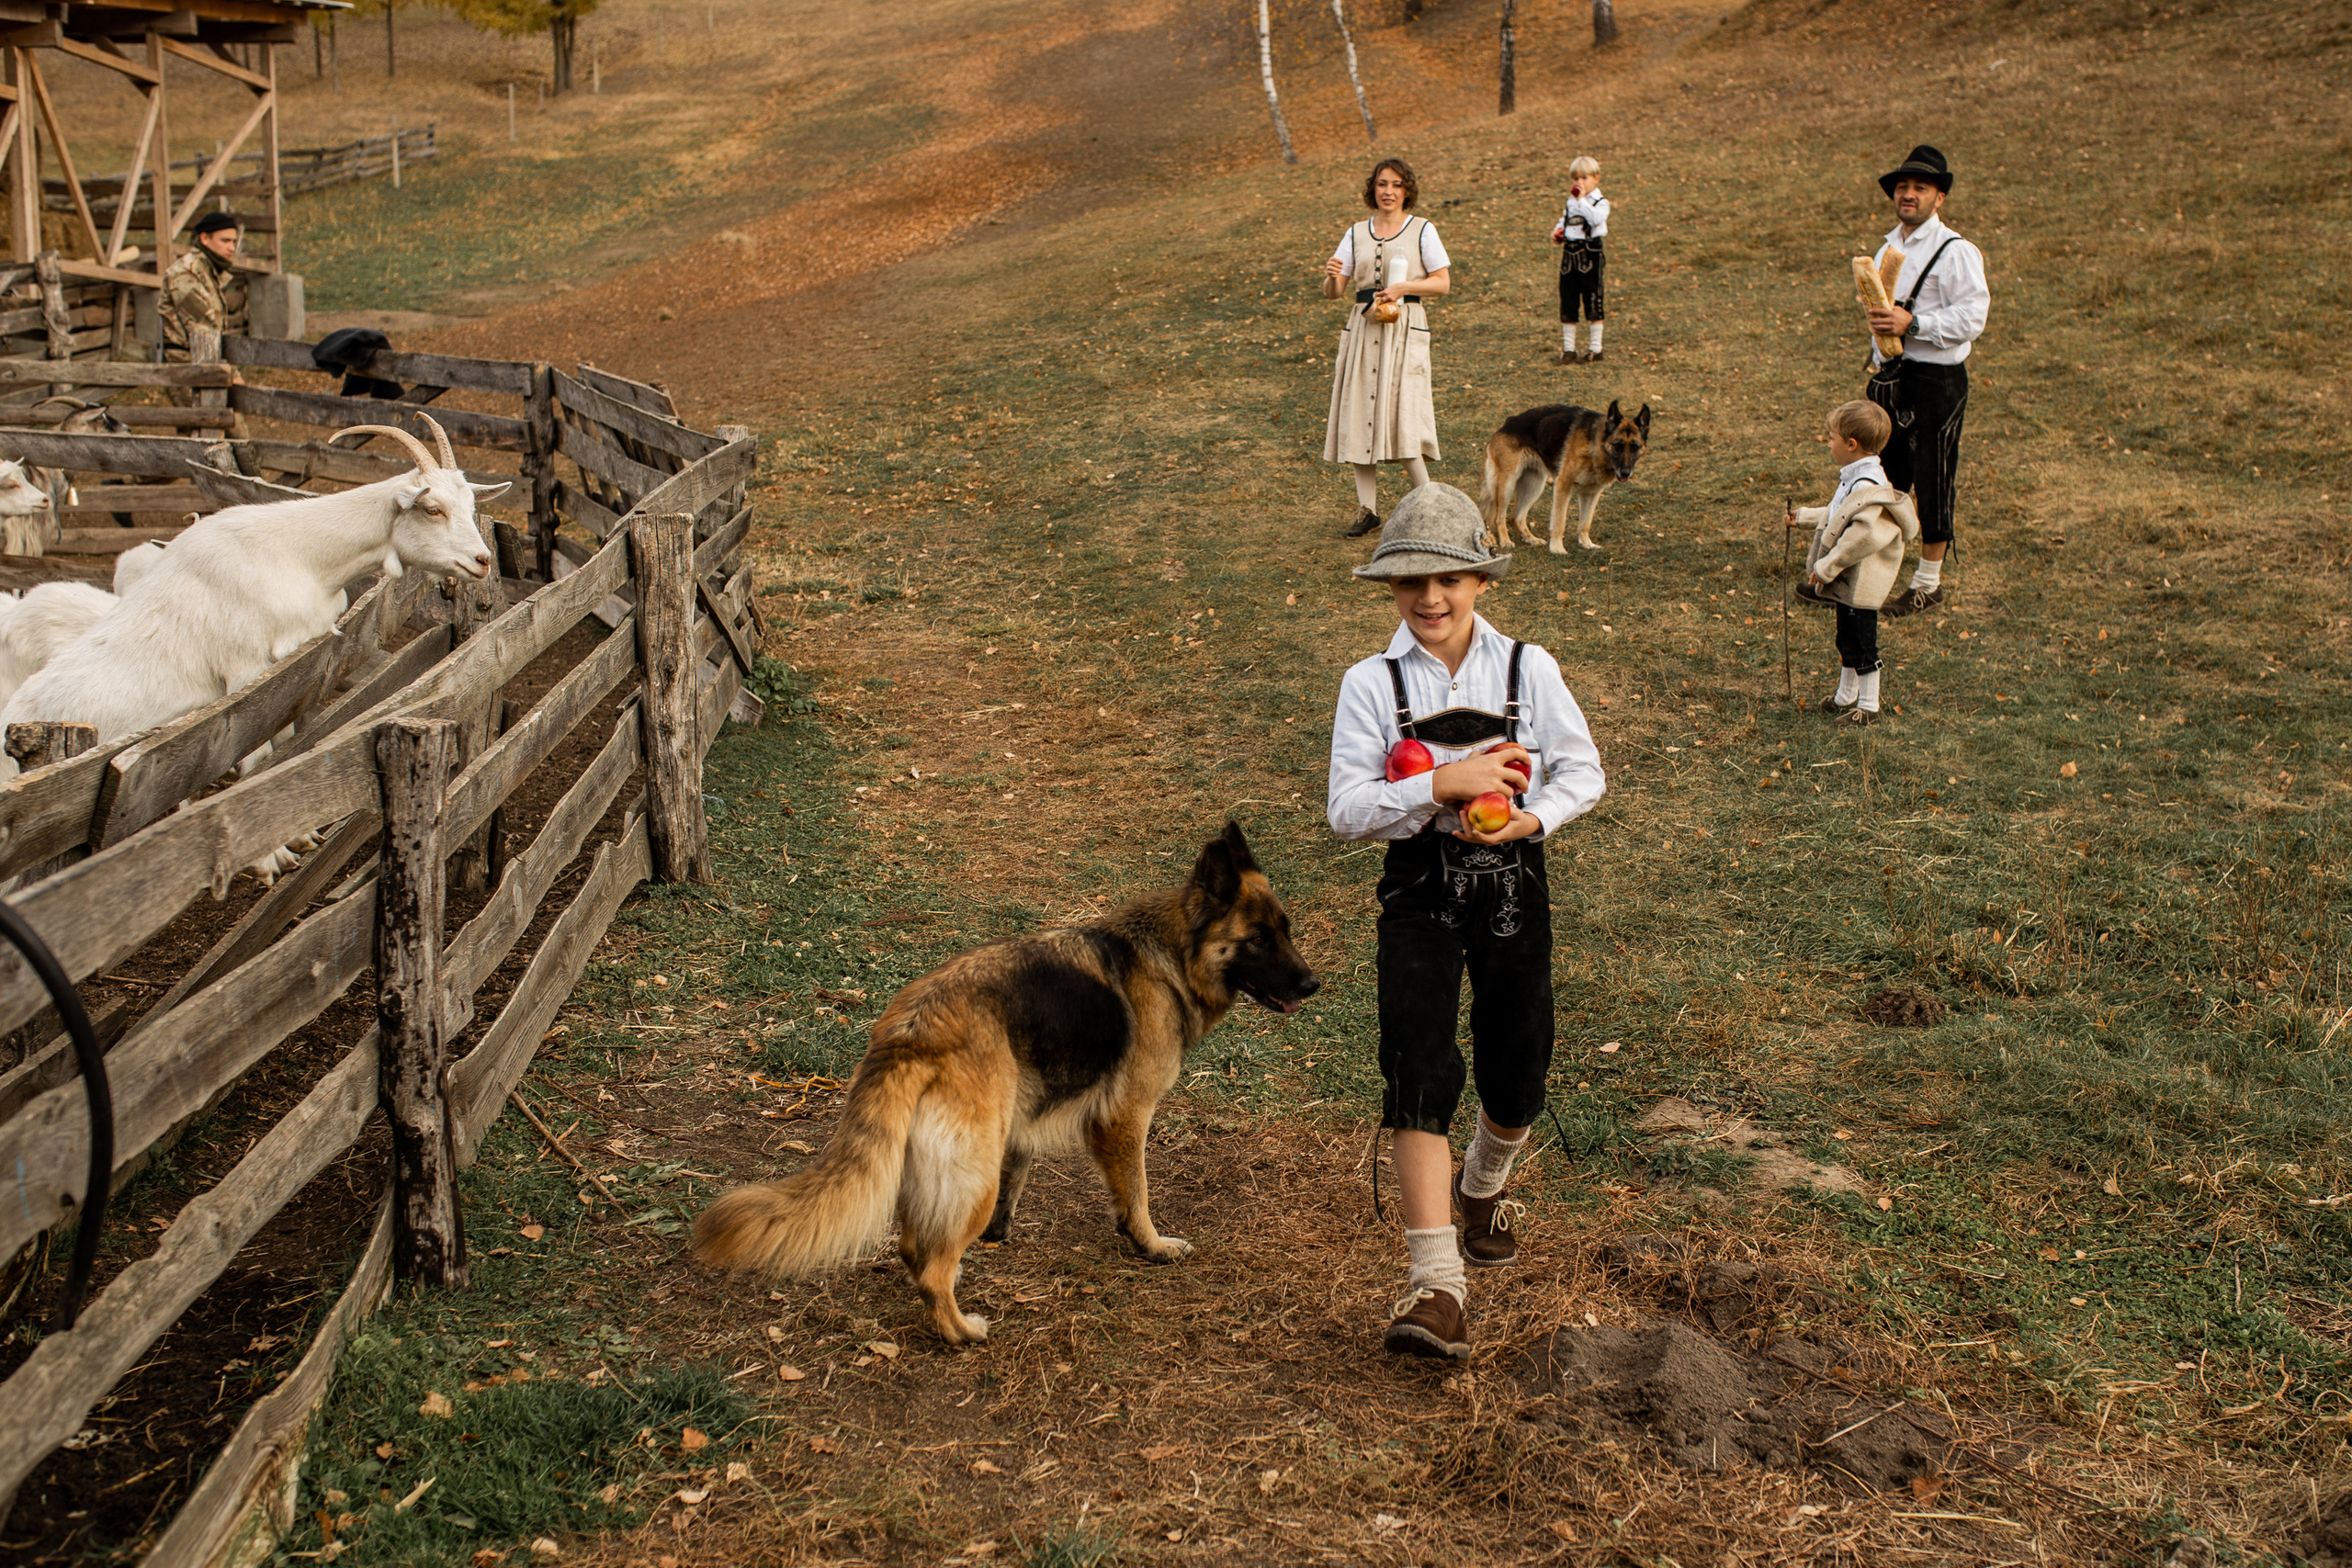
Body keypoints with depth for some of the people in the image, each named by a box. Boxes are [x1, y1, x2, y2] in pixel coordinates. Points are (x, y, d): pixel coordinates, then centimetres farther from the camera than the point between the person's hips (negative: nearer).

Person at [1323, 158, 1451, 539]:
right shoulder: (1356, 234, 12)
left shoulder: (1422, 230, 4)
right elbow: (1332, 293, 9)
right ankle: (1367, 508, 7)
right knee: (1360, 415, 0)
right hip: (1363, 328, 4)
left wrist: (1404, 287, -14)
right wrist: (1332, 276, -14)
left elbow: (1443, 282, 1)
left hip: (1404, 328, -4)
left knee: (1402, 415, -14)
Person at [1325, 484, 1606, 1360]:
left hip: (1512, 883, 2)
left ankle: (1485, 1187, 47)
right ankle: (1438, 1283, -14)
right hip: (1419, 892, -2)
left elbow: (1583, 771, 5)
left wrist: (1533, 819, -14)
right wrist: (1442, 786, -22)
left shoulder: (1527, 669, -2)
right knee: (1418, 1070, -14)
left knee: (1516, 1071, 12)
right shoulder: (1371, 684, -6)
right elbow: (1346, 809, -10)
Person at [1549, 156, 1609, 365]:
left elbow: (1596, 218, -24)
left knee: (1593, 303, -1)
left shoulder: (1600, 202, -4)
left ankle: (1596, 349, 6)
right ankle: (1568, 348, 13)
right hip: (1570, 253, 6)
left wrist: (1582, 199, -22)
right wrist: (1557, 231, 8)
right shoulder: (1571, 202, 15)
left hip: (1591, 253, -6)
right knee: (1568, 303, 6)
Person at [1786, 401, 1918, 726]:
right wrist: (1805, 517, 32)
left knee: (1861, 645, 2)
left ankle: (1869, 707, 15)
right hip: (1847, 581, 10)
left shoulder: (1868, 488, -26)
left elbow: (1863, 536, -34)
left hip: (1860, 585, -10)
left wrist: (1827, 567, -27)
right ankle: (1846, 697, 37)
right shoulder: (1854, 479, 7)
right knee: (1847, 641, 22)